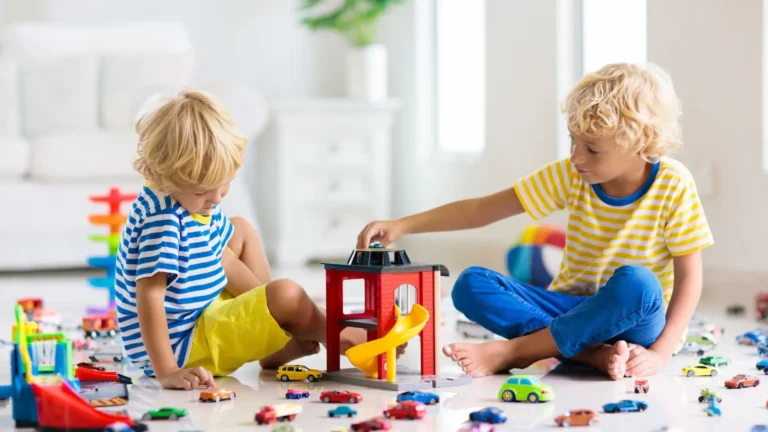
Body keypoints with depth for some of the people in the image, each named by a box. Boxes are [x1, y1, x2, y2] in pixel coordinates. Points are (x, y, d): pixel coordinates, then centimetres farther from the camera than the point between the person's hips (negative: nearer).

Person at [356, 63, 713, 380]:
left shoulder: (673, 187, -13)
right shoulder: (569, 177, -5)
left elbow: (689, 278, -12)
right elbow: (482, 209, -7)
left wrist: (660, 353, -24)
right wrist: (402, 226, -17)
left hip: (635, 321, -3)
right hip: (571, 308, 4)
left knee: (636, 284, -39)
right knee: (471, 284, -19)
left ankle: (510, 351, -28)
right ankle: (592, 353, -31)